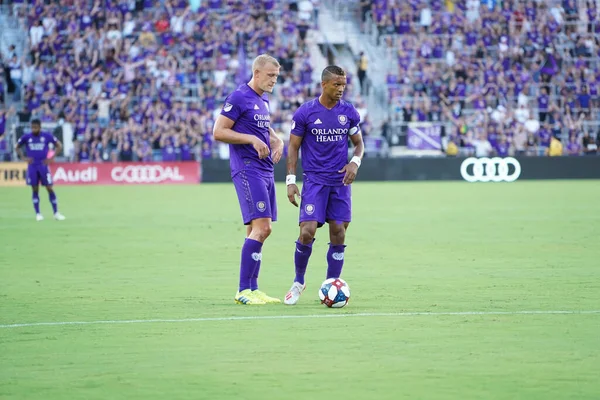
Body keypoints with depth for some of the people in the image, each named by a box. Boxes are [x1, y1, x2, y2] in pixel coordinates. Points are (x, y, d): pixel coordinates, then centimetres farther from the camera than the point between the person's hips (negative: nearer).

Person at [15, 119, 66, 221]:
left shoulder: (47, 136, -3)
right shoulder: (26, 137, 1)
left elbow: (59, 146, 6)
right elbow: (17, 147, 14)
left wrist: (52, 157, -4)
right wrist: (23, 158, 1)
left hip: (43, 165, -1)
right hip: (32, 166, 1)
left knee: (49, 188, -2)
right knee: (35, 189, 3)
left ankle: (56, 213, 5)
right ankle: (38, 213, 10)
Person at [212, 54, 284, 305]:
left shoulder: (263, 101, 17)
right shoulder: (238, 98, -10)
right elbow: (218, 132, -13)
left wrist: (277, 142, 11)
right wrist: (252, 139, -18)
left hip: (266, 171, 9)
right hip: (247, 170, -9)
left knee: (257, 231, 9)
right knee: (261, 227, -16)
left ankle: (252, 289, 14)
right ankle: (244, 290, -13)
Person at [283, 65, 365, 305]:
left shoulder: (349, 112, 3)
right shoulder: (305, 112, -4)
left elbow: (359, 143, 13)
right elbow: (293, 147, 1)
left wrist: (355, 162, -8)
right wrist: (290, 180, -7)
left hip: (340, 182, 3)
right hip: (314, 181, -3)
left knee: (338, 234, 0)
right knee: (307, 232, -12)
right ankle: (298, 282, 9)